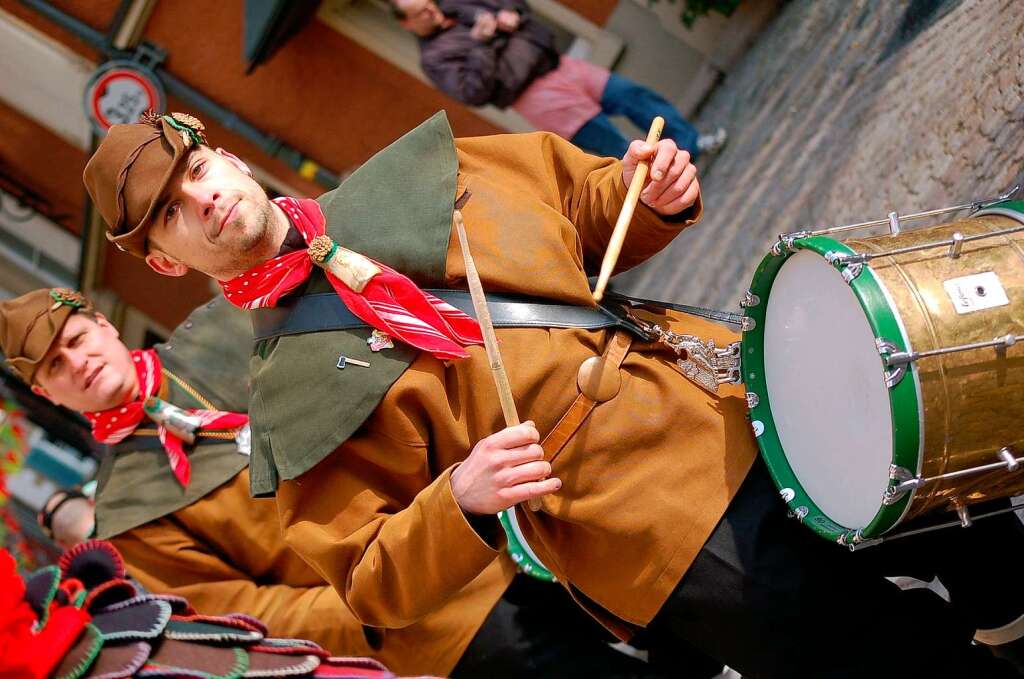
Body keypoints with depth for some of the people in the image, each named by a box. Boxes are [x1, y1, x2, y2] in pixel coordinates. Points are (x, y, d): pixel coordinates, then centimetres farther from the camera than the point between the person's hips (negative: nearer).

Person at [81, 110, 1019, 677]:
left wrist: (653, 194, -4)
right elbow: (375, 584, -7)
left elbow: (582, 205, 17)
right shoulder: (298, 394, -7)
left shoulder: (410, 179, 5)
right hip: (665, 533, -5)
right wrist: (462, 502, -26)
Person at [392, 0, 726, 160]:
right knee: (615, 146, -11)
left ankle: (692, 141, 10)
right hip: (536, 95, -7)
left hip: (558, 66, 7)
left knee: (632, 94, 1)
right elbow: (474, 92, -18)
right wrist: (480, 43, -19)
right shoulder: (435, 57, -5)